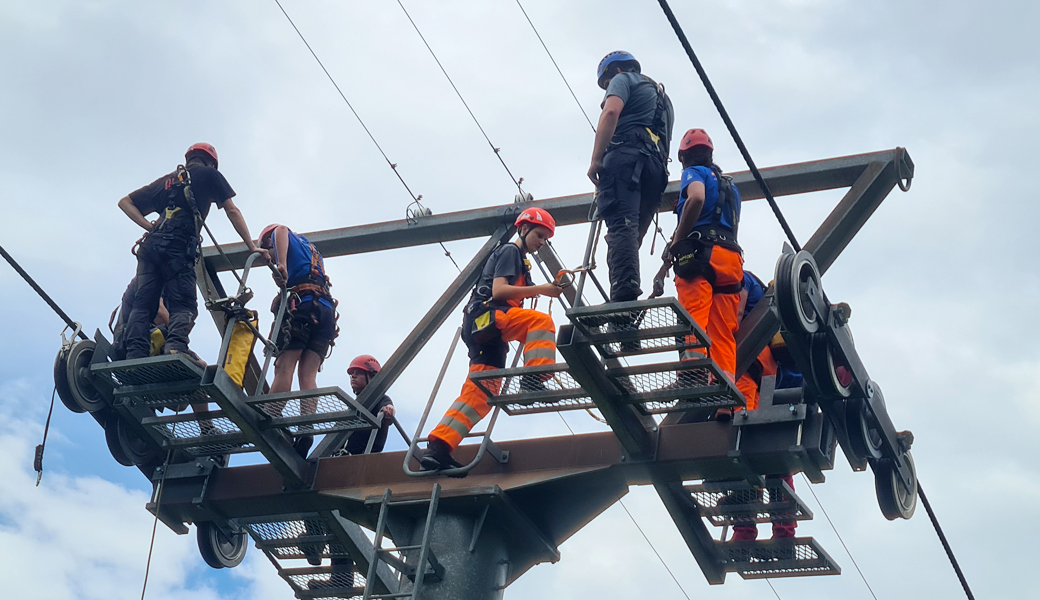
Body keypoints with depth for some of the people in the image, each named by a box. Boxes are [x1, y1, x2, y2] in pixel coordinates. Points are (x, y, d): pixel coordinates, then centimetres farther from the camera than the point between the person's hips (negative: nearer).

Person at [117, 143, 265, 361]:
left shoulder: (166, 180, 32)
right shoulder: (209, 175, 18)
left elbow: (125, 202, 30)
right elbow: (232, 211, 14)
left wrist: (149, 226, 19)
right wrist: (252, 247, 16)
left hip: (150, 245, 5)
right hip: (178, 245, -5)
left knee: (143, 304, -2)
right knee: (183, 305, -10)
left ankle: (134, 356, -19)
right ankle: (176, 348, -34)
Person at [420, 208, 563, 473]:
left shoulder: (519, 259, 33)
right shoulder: (510, 251, 4)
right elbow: (498, 291, -11)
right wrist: (539, 289, -14)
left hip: (486, 332, 9)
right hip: (485, 314, -9)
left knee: (479, 395, -2)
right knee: (541, 321, -27)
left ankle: (437, 449, -10)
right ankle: (533, 380, -39)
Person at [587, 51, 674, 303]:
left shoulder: (623, 79, 14)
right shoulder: (661, 95, 39)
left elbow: (611, 112, -7)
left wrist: (596, 160, -11)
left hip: (626, 154, -8)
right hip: (657, 167, 8)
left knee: (621, 225, -22)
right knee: (631, 233, 4)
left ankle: (624, 296, -39)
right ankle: (629, 300, -12)